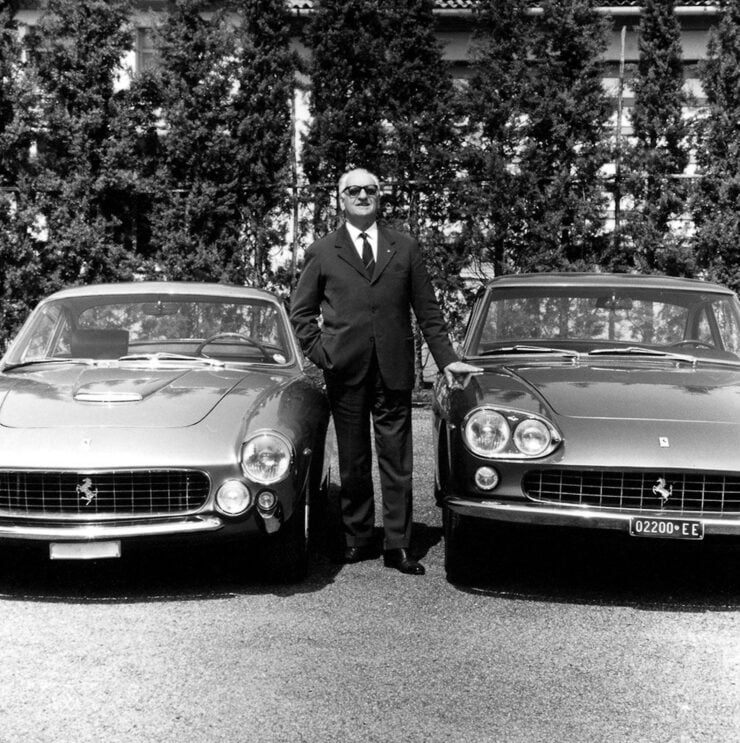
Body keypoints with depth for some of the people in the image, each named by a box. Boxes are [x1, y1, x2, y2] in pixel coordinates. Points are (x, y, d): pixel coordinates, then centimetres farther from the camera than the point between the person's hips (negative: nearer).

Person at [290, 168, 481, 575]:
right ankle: (358, 539, 19)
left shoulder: (405, 248, 10)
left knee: (396, 462, 0)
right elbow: (300, 311, 11)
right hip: (345, 373, 0)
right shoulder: (321, 252, 7)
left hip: (394, 372, 0)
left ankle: (397, 546, 6)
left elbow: (427, 310, 11)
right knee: (353, 461, 8)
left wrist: (446, 359, 6)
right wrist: (319, 352, -1)